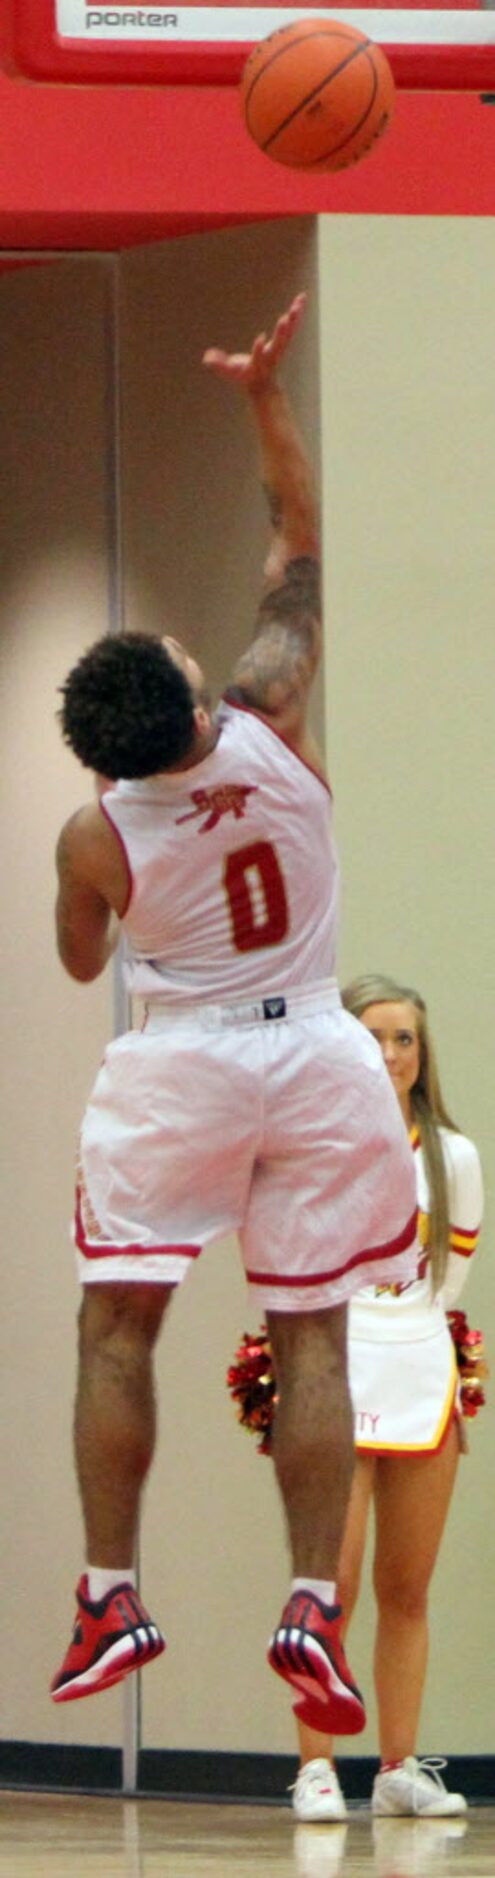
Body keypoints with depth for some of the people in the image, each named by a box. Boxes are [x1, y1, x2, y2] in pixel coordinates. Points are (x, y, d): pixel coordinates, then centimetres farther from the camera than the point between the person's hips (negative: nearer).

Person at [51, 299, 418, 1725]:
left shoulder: (95, 836, -15)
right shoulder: (268, 724, -15)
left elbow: (82, 963, 6)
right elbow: (298, 551, -4)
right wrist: (267, 401, -4)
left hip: (178, 1069, -1)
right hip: (313, 1055, 2)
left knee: (117, 1326, 9)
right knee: (311, 1339, 3)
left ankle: (110, 1597, 4)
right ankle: (313, 1613, -3)